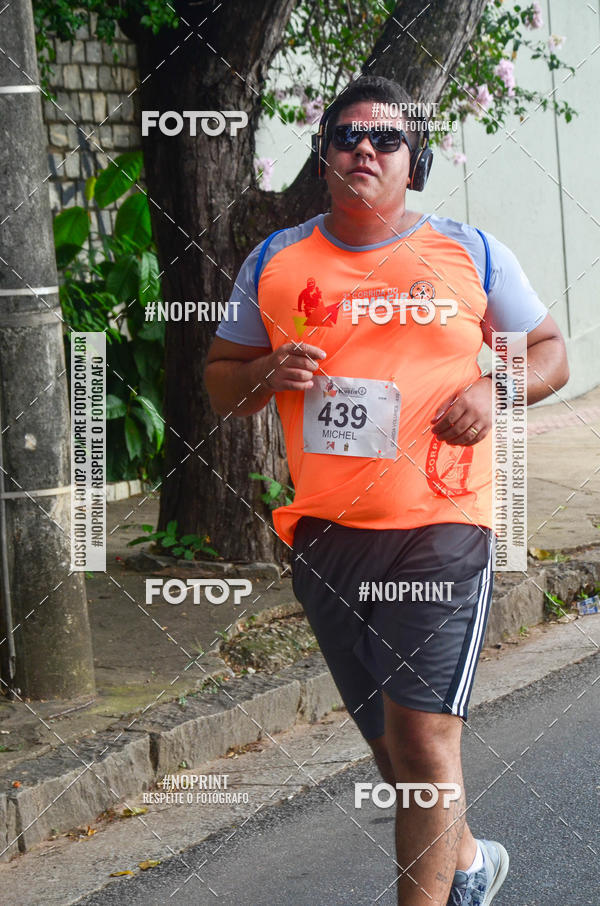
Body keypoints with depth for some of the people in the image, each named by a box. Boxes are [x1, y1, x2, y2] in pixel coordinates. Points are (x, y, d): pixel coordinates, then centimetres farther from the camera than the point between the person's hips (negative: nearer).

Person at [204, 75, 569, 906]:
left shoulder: (470, 253, 4)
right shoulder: (276, 262, 8)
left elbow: (551, 350, 11)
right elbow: (219, 380, 15)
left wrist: (493, 389, -9)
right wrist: (268, 375, -8)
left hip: (439, 531, -3)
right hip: (326, 534, 3)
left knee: (424, 737, -12)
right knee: (389, 742, 15)